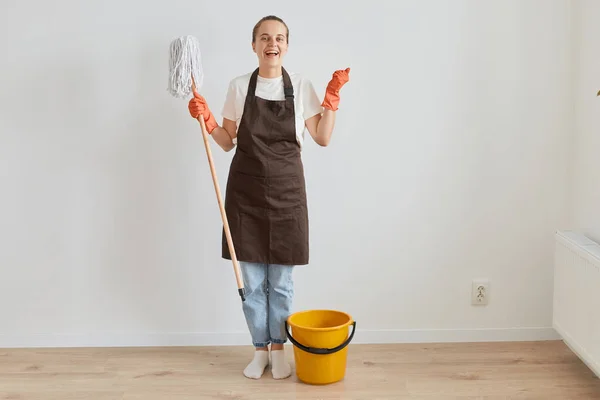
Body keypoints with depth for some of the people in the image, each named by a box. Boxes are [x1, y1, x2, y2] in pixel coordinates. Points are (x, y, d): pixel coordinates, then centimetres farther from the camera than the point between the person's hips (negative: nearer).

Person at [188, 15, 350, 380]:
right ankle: (260, 351, 22)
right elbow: (228, 142, 9)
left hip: (286, 191, 0)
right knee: (252, 282, 6)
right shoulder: (239, 87, 3)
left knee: (281, 282, 7)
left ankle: (279, 350, 23)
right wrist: (206, 120, -7)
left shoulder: (301, 86, 2)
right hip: (246, 192, 1)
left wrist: (332, 96, -4)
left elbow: (323, 138, 2)